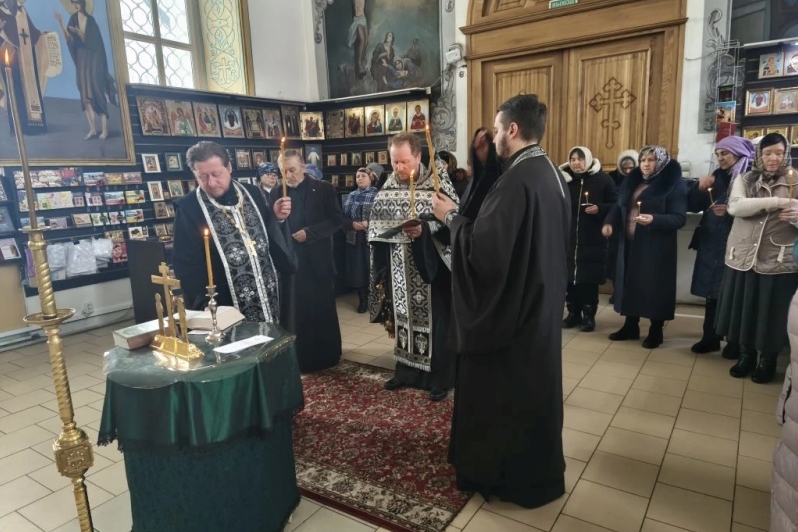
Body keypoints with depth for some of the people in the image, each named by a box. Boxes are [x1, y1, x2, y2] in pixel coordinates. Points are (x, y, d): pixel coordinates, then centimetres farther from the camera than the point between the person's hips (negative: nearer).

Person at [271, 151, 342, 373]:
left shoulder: (323, 189, -1)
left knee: (322, 311, 10)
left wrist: (309, 233, -16)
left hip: (317, 260, -2)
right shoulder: (276, 193, 7)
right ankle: (298, 358, 21)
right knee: (294, 314, 7)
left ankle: (326, 356, 24)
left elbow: (335, 221, -6)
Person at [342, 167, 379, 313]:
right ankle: (362, 300, 17)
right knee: (357, 270, 5)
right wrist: (352, 224, -10)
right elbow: (344, 216, 9)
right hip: (354, 239, 4)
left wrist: (369, 223, -20)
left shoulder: (377, 195, -1)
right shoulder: (351, 196, 12)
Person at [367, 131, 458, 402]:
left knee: (434, 320, 4)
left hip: (430, 268, -5)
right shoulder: (388, 188, 6)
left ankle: (440, 378, 18)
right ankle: (406, 370, 30)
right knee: (403, 317, 14)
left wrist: (424, 230, -28)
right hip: (399, 269, 5)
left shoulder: (437, 183, -10)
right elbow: (376, 223, 12)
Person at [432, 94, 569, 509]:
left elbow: (485, 250, -28)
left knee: (503, 391, 7)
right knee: (533, 387, 22)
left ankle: (506, 474, 26)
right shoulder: (551, 173, 7)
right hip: (540, 300, 10)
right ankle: (536, 469, 41)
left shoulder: (517, 180, -25)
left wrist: (452, 217, -13)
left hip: (512, 308, -10)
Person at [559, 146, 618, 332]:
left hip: (593, 239, -2)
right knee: (569, 276, 5)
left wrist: (599, 209, -17)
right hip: (568, 237, 3)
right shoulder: (564, 179, 7)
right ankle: (573, 313, 19)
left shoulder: (603, 179, 0)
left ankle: (589, 315, 13)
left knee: (589, 278, 1)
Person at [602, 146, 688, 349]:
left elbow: (679, 218, -13)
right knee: (630, 283, 11)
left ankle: (656, 331, 16)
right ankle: (630, 326, 25)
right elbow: (619, 207, 14)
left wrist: (654, 219, -29)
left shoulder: (674, 185, -8)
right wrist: (609, 222, -5)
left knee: (654, 286, 0)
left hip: (655, 247, -6)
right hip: (629, 243, 6)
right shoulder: (631, 182, 11)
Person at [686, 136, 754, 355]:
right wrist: (700, 188, -8)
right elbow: (691, 206, 8)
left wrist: (730, 211, -20)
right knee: (712, 291, 11)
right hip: (711, 244, 5)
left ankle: (735, 343, 14)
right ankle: (710, 337, 21)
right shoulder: (717, 176, 11)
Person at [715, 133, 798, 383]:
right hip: (742, 258, 2)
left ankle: (767, 360, 27)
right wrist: (775, 202, -27)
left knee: (771, 316, 7)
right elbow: (735, 207, -14)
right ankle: (746, 355, 30)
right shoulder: (745, 179, 4)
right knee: (743, 313, 11)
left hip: (778, 262, -1)